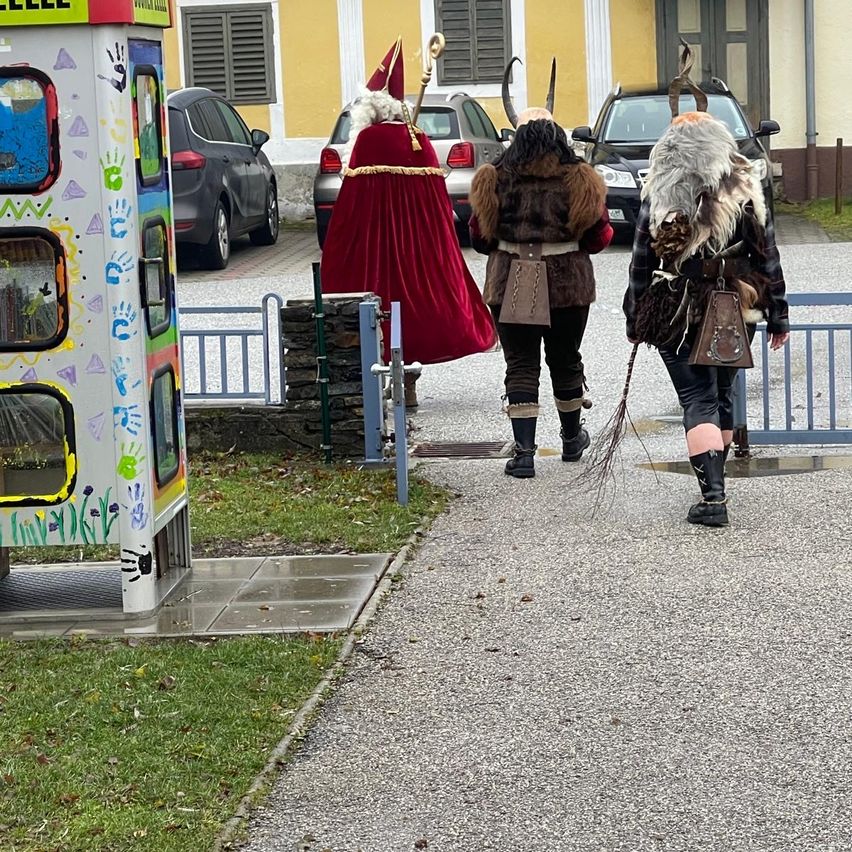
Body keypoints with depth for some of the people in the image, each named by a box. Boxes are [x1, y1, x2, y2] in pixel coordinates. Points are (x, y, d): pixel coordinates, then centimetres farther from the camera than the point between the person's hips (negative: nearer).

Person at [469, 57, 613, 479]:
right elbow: (600, 234, -1)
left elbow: (480, 237, 2)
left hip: (511, 285, -1)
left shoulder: (496, 179, -6)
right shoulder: (579, 179, -6)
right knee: (565, 360, 19)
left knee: (521, 366, 2)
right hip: (568, 283, 1)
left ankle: (523, 452, -7)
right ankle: (572, 438, 36)